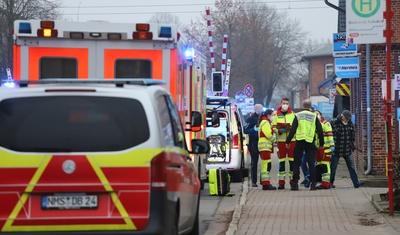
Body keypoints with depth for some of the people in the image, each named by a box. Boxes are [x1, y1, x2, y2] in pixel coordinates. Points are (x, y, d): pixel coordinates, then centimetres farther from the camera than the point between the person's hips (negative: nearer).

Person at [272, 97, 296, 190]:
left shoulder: (293, 114, 9)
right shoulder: (276, 115, 9)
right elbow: (273, 127, 6)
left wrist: (290, 128, -13)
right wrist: (279, 131, -13)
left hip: (292, 140, 0)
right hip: (281, 140, 0)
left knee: (292, 161, -1)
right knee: (281, 162, 0)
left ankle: (292, 181, 4)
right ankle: (281, 182, 1)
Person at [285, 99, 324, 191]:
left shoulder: (298, 116, 2)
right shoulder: (314, 116, 3)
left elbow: (292, 130, -3)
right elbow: (320, 131, 4)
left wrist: (288, 141, 3)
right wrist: (321, 144, 13)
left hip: (299, 142, 0)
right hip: (310, 143, 0)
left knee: (297, 163, 6)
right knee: (311, 163, 2)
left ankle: (295, 183, 1)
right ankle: (313, 184, -3)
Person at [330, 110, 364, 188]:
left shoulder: (350, 124, 7)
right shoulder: (335, 123, -10)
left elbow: (352, 136, 17)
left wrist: (352, 146, 16)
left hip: (347, 150, 4)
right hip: (336, 149, -4)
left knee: (351, 166, 0)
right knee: (333, 167, 4)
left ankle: (356, 182, 0)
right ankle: (330, 182, 15)